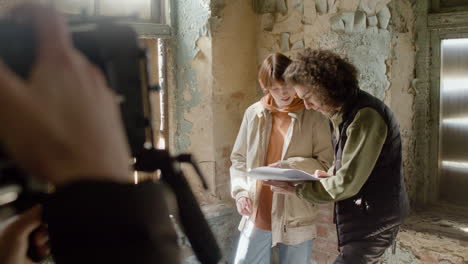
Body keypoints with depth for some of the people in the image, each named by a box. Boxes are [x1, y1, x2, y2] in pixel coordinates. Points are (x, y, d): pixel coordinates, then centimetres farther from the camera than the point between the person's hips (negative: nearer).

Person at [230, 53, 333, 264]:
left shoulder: (313, 117, -7)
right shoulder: (253, 114, 2)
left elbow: (326, 165, -7)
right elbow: (238, 159, 9)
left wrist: (289, 166, -20)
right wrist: (240, 191, -5)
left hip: (296, 220, -2)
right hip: (256, 216, 3)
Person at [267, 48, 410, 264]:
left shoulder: (365, 116, -23)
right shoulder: (343, 112, 8)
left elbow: (347, 184, -22)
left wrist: (296, 188, -13)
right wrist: (328, 175, -2)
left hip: (374, 222, -9)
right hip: (362, 217, 9)